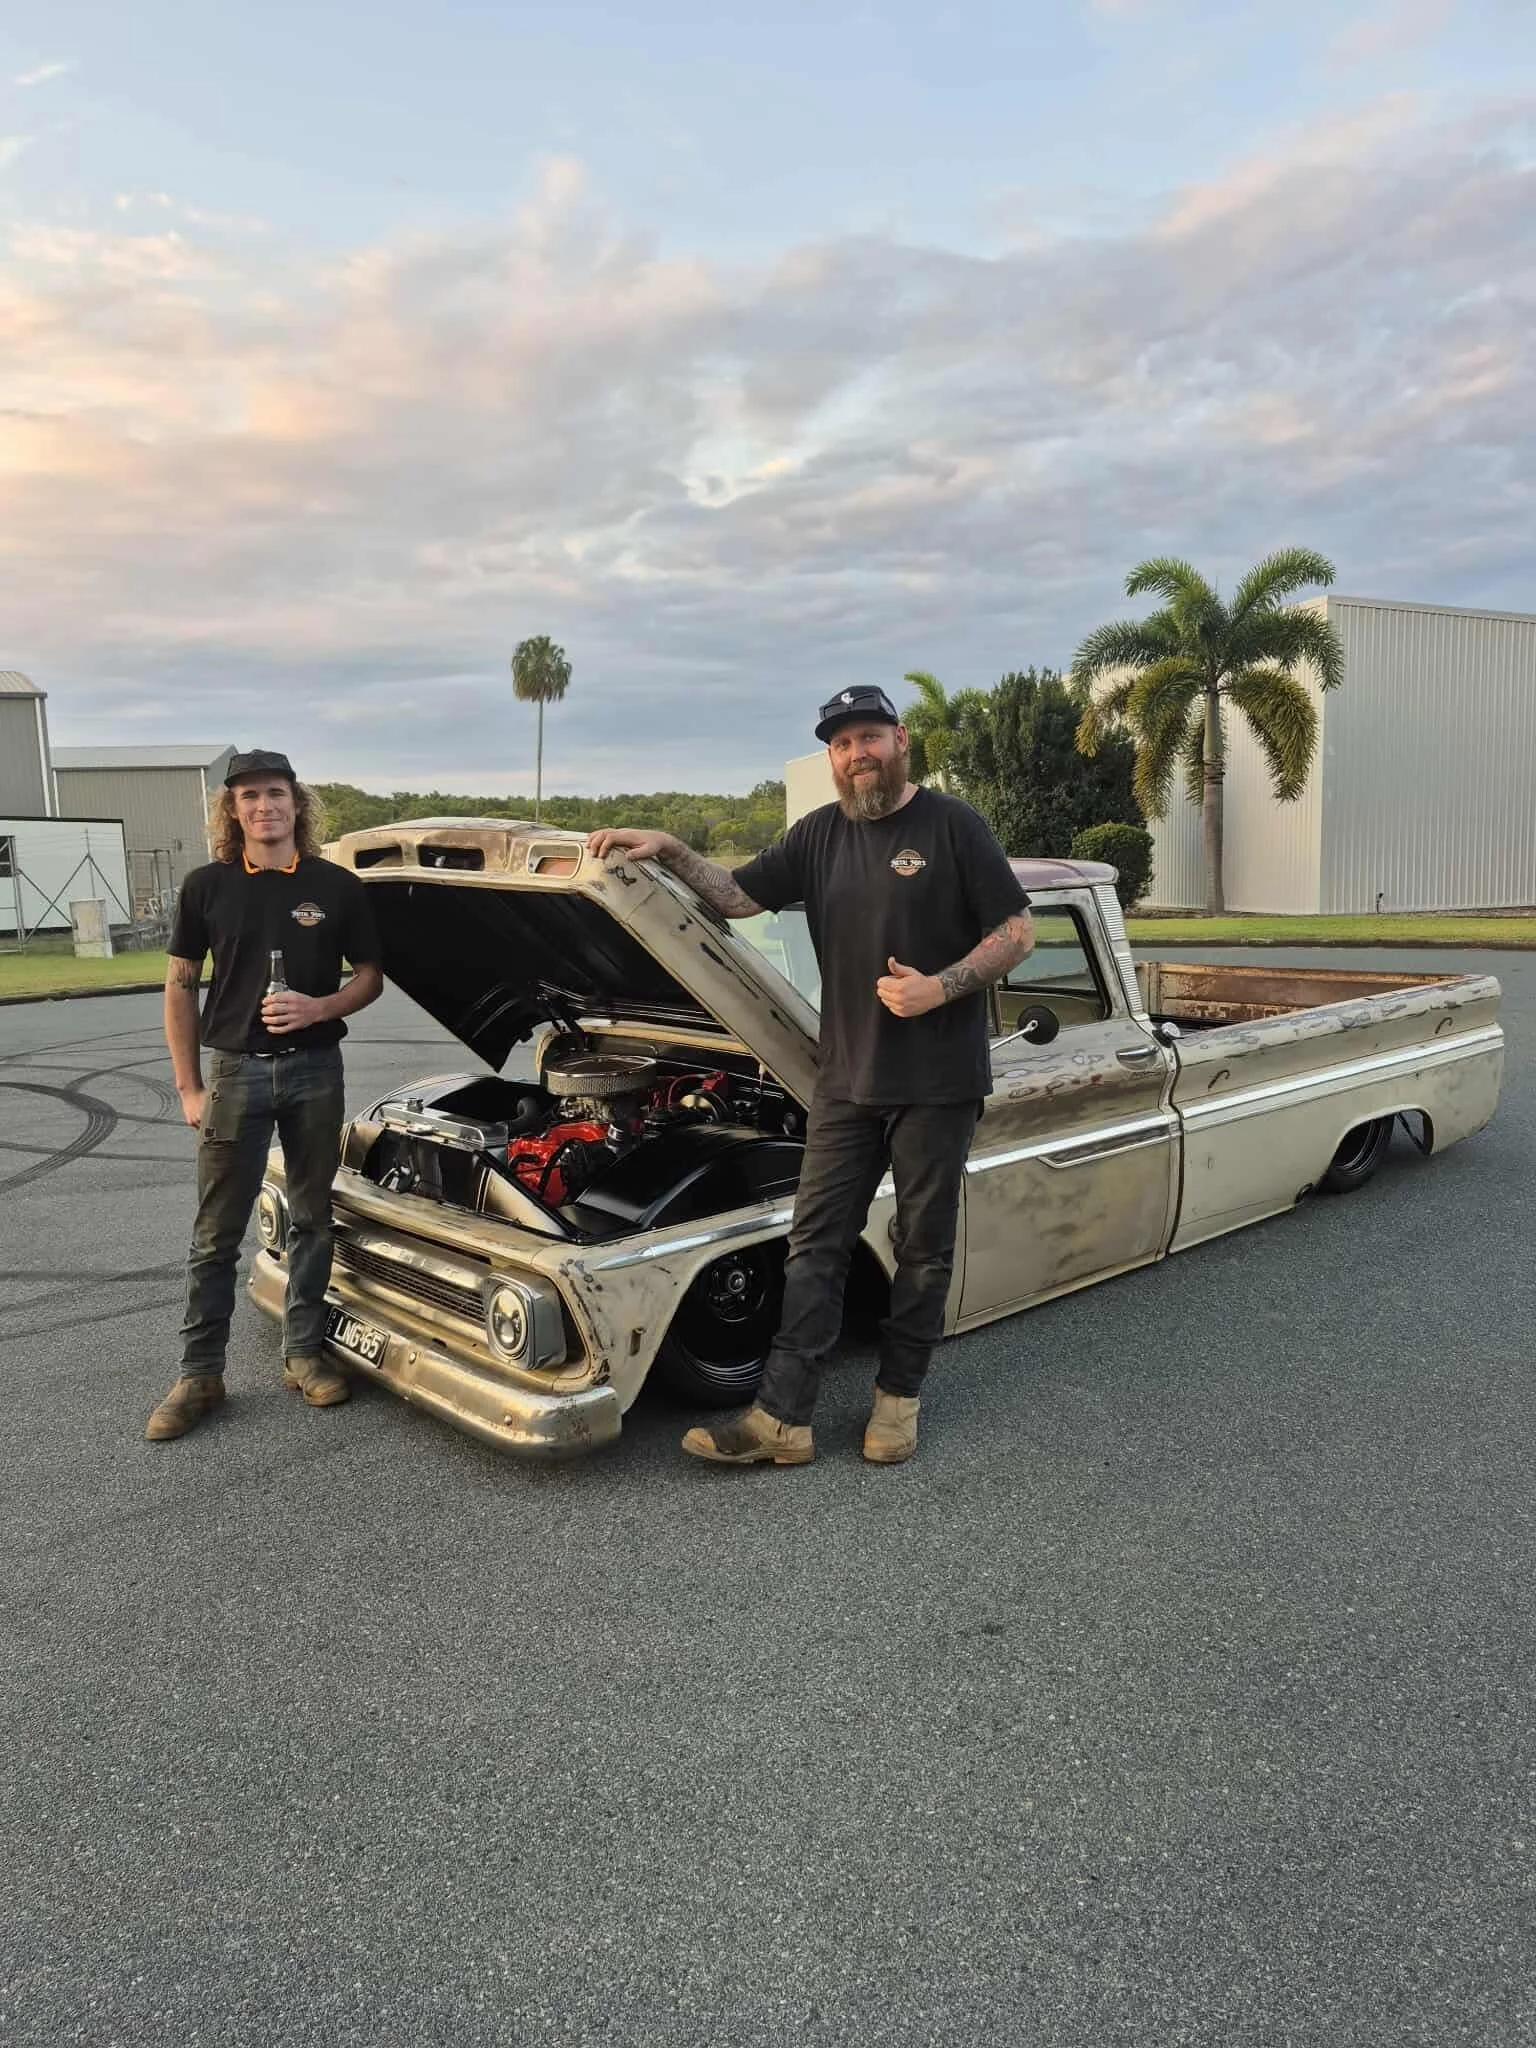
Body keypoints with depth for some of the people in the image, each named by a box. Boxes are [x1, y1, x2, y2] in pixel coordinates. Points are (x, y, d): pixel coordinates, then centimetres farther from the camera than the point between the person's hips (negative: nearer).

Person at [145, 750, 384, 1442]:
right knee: (216, 1233, 4)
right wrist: (189, 1087, 0)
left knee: (311, 1219, 10)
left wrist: (319, 1008, -16)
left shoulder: (337, 886, -1)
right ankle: (199, 1376, 14)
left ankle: (303, 1353, 24)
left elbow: (369, 977, 5)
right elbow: (180, 986, 4)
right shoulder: (207, 886, -1)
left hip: (314, 1069, 1)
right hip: (235, 1071, 0)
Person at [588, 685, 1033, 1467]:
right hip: (846, 1077, 4)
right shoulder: (820, 834, 9)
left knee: (922, 1246, 8)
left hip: (938, 1080, -4)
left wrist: (942, 987, -19)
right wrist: (669, 850, -4)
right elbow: (737, 897, 11)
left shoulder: (952, 825, -6)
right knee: (815, 1245, 2)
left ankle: (898, 1397, 24)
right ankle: (782, 1418, 6)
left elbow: (1017, 931, -6)